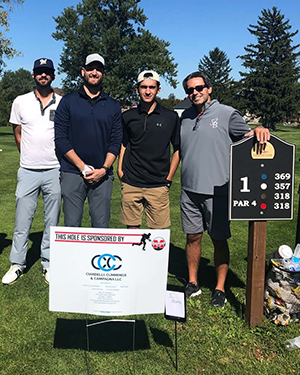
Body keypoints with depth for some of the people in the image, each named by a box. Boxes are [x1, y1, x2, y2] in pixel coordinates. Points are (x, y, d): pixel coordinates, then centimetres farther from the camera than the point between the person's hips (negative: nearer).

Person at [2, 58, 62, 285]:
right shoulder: (21, 102, 6)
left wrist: (61, 159, 4)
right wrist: (31, 157, 11)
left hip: (55, 171, -1)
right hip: (28, 171, 1)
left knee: (52, 221, 7)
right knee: (22, 220, 5)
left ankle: (49, 264, 18)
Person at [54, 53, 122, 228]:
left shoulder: (113, 106, 12)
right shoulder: (68, 101, 7)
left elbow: (116, 142, 7)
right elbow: (60, 138, 0)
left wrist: (103, 169, -8)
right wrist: (83, 167, -9)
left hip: (102, 176, 1)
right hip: (73, 174, -1)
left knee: (101, 226, 1)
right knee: (72, 225, 2)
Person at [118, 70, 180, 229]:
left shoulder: (171, 117, 3)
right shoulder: (128, 116, 8)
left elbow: (178, 150, 7)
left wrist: (169, 178, 2)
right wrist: (120, 170, 5)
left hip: (158, 185, -1)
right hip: (131, 183, 1)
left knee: (157, 229, 3)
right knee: (132, 228, 7)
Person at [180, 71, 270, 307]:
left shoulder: (227, 114, -2)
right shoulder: (186, 117, 13)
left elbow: (248, 137, 1)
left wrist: (259, 130, -20)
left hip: (217, 191, -4)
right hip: (190, 190, 4)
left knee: (219, 240, 5)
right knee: (193, 237, 12)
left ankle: (220, 288, 19)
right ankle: (193, 283, 27)